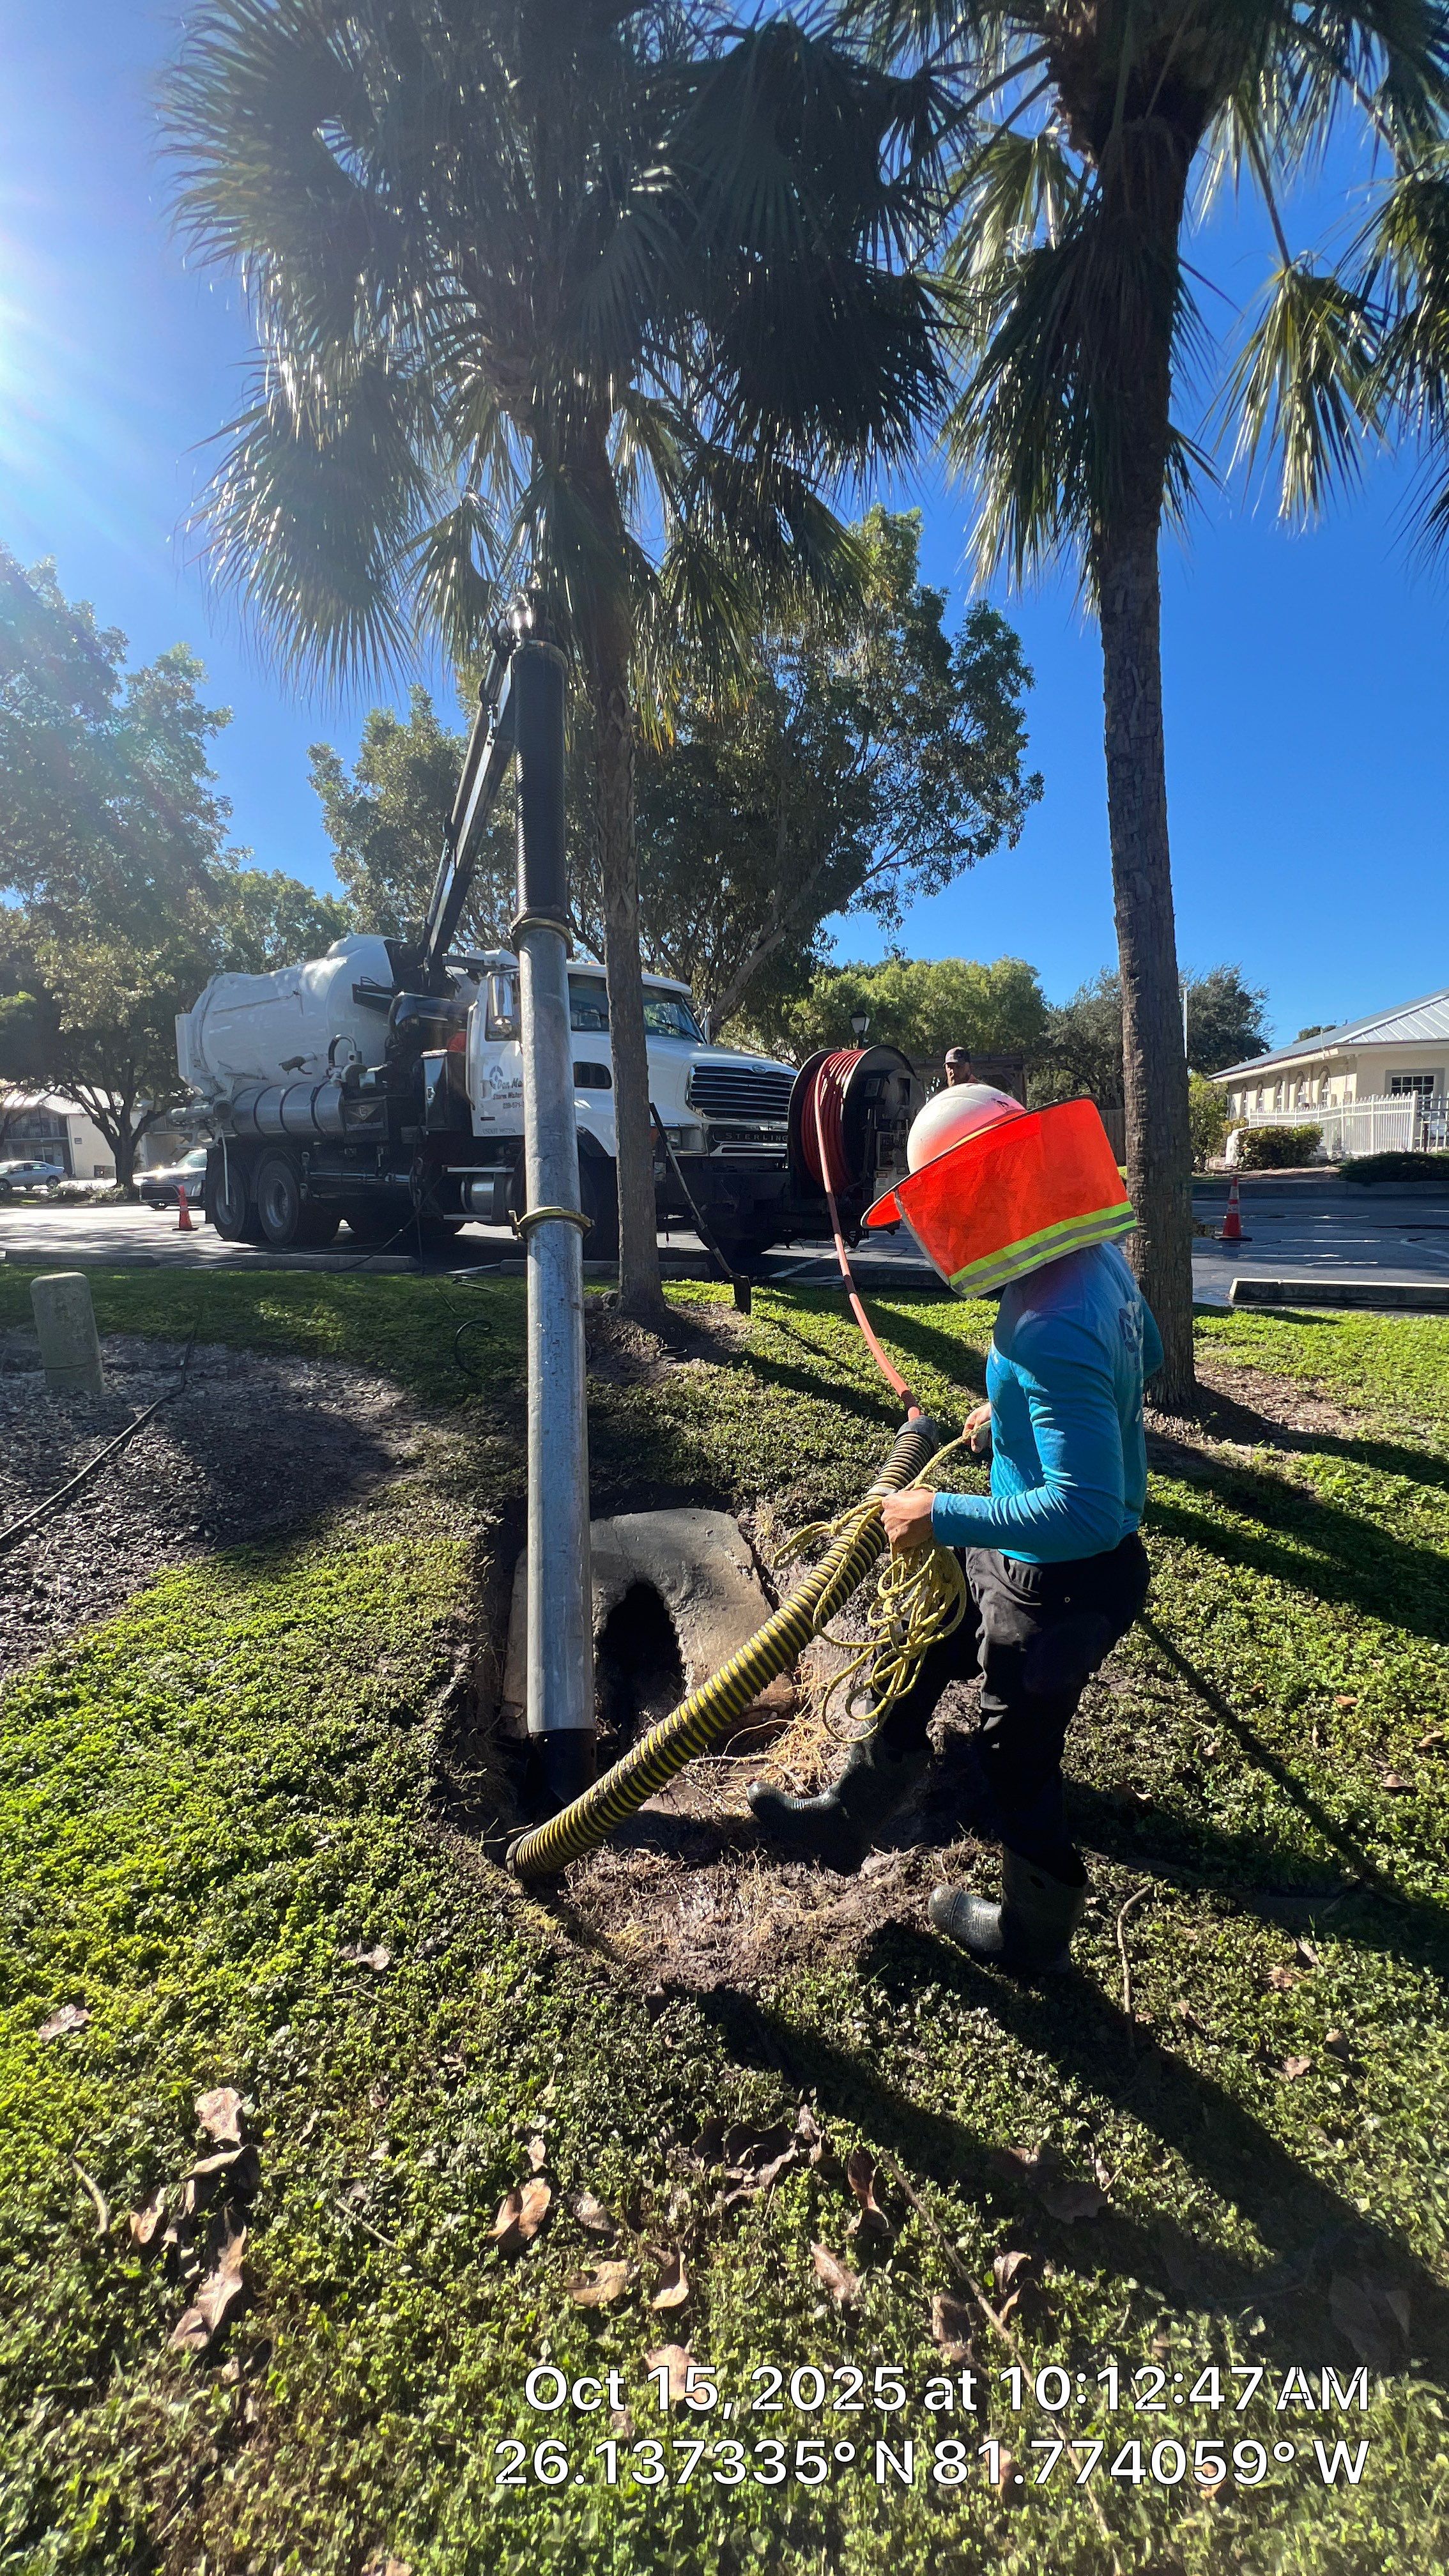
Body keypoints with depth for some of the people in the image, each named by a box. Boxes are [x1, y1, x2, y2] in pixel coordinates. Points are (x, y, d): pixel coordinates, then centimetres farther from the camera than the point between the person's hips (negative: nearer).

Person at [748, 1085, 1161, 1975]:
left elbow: (1085, 1512, -36)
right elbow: (1145, 1357, 13)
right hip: (1021, 1559, 9)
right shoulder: (1096, 1257, -5)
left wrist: (941, 1517, -27)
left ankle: (1034, 1935, 46)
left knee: (1014, 1761, 15)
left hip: (1060, 1584, -9)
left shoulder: (1053, 1333, -35)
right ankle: (849, 1819, 45)